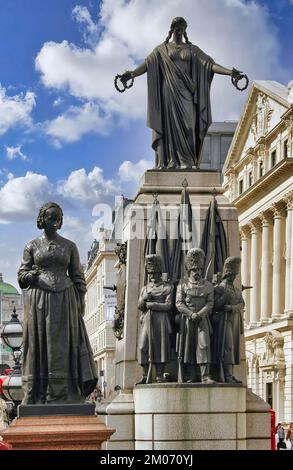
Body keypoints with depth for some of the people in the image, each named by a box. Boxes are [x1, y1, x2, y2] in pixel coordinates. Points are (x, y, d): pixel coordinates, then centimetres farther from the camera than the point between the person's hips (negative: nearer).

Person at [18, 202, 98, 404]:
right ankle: (35, 397, -1)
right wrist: (32, 275, -14)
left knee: (62, 348, -4)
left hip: (64, 302, 0)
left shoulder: (70, 246, 9)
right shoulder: (32, 246, 8)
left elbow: (78, 277, 9)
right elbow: (22, 275, 9)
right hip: (39, 301, 0)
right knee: (38, 346, -3)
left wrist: (81, 304, 2)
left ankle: (61, 398, -3)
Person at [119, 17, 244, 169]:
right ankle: (169, 161, -11)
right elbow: (147, 64, -1)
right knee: (169, 123, -7)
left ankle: (186, 161, -16)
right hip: (168, 90, -1)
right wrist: (132, 73, -19)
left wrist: (228, 72, -10)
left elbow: (209, 64, 5)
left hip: (185, 91, 1)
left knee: (186, 122, -10)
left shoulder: (192, 49, 14)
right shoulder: (162, 49, 12)